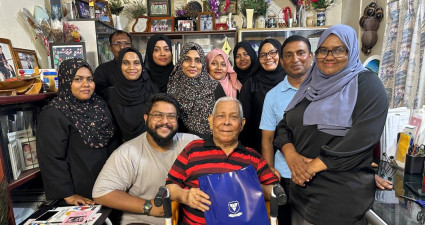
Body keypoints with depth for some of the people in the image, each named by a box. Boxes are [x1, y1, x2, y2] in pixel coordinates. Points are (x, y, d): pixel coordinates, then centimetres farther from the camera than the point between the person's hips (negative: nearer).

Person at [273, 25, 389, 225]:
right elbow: (284, 126, 5)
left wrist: (313, 166, -20)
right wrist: (291, 156, -14)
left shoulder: (367, 84, -8)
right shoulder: (311, 85, 9)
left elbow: (363, 138, -21)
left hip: (342, 196, -5)